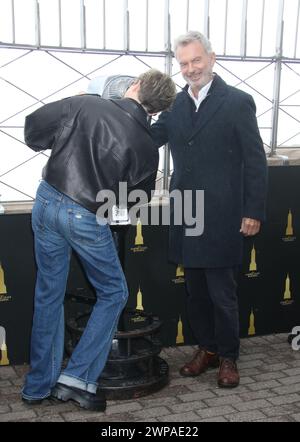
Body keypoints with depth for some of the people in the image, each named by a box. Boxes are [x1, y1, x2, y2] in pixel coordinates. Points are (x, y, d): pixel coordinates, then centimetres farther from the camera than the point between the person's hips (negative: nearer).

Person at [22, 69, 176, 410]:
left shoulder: (84, 104, -3)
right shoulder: (145, 146, -4)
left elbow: (33, 129, 2)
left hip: (47, 201, 4)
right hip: (86, 218, -3)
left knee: (48, 295, 15)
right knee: (113, 294, 16)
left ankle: (38, 386, 25)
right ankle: (78, 378, 10)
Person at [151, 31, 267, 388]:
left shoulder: (237, 102, -6)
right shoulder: (175, 104, 9)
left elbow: (255, 161, -6)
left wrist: (253, 212, -9)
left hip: (221, 219, -5)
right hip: (185, 217, 5)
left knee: (222, 294, 5)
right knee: (195, 292, 15)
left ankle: (228, 357, 22)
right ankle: (206, 348, 31)